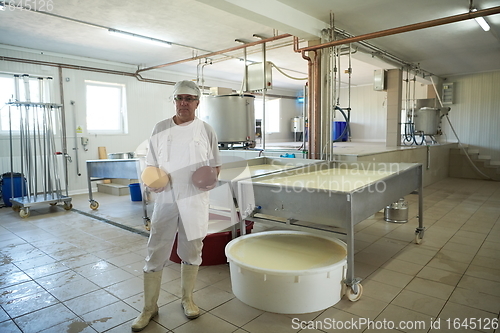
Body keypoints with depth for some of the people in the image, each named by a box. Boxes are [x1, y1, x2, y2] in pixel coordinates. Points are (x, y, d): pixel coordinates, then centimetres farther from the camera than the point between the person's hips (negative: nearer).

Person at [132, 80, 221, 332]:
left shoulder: (205, 130, 1)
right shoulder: (160, 129, 4)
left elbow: (215, 166, 6)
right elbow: (151, 165, 9)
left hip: (195, 202, 0)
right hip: (165, 200, 1)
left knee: (191, 252, 13)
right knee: (155, 255, 5)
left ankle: (187, 299, 33)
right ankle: (149, 308, 23)